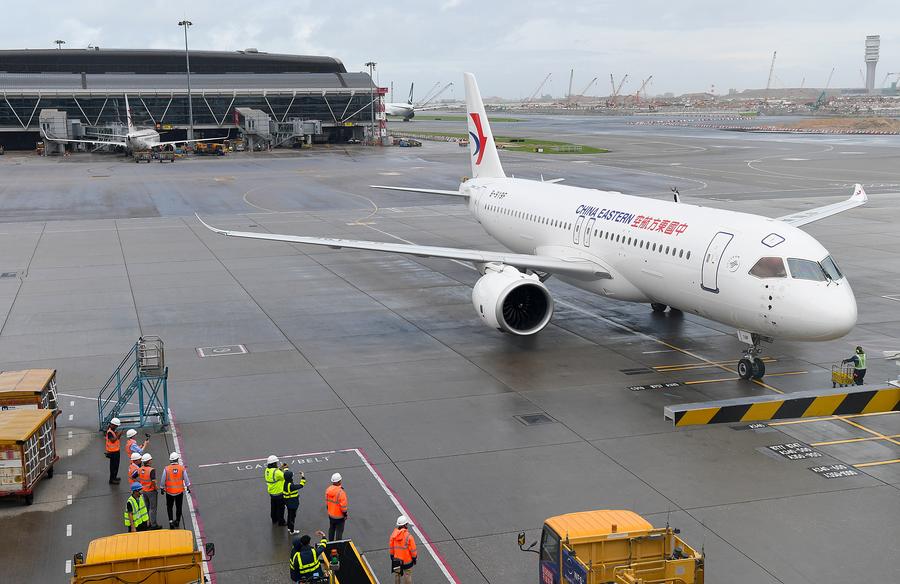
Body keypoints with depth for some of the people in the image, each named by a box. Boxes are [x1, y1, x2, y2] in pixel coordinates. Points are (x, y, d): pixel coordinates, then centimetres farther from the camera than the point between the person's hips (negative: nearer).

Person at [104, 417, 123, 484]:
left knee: (116, 464, 19)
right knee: (113, 465, -2)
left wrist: (119, 435, -4)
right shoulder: (109, 432, -20)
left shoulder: (114, 430, 8)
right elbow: (112, 440, -29)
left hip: (117, 450, 10)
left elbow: (117, 439, 13)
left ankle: (114, 477, 32)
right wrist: (118, 435, -27)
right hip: (113, 452, -10)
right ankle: (111, 480, 5)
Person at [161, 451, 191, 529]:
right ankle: (177, 522, 25)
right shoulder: (182, 468, -11)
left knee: (169, 507, 16)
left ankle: (171, 521, 6)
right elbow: (186, 479, -2)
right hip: (179, 491, 1)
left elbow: (162, 480, -4)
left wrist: (162, 488, 11)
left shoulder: (166, 469, -12)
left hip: (169, 491, 0)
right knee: (179, 507, 15)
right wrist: (188, 487, 13)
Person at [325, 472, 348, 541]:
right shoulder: (341, 492, -28)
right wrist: (345, 513, -7)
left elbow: (326, 502, 5)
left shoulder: (328, 490, -7)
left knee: (331, 529, 24)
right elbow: (343, 506, -23)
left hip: (331, 514, 7)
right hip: (339, 516, -7)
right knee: (339, 531, 8)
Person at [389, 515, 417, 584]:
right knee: (407, 575, 12)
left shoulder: (393, 535, -9)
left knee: (397, 574, 22)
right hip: (407, 560, -5)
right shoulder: (408, 536, -24)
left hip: (396, 559, 5)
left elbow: (391, 547, 1)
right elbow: (413, 549, -17)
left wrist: (392, 557, 15)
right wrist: (414, 558, -2)